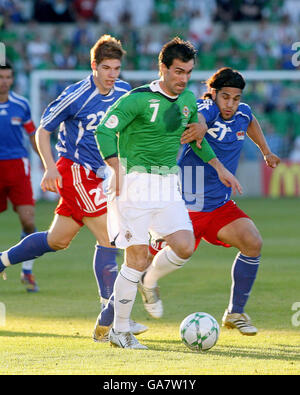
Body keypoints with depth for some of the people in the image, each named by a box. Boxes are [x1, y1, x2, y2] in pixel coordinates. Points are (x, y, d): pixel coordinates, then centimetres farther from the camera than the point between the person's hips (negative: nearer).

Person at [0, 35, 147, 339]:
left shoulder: (123, 92, 4)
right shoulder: (76, 97, -15)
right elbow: (43, 131, -7)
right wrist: (51, 168, -16)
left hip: (95, 175, 8)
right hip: (74, 170, -8)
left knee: (57, 240, 16)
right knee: (109, 237, -14)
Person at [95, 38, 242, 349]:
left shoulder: (188, 101, 10)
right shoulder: (139, 99, -11)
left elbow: (196, 137, 28)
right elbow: (104, 131, -16)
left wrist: (219, 168, 25)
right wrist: (118, 170, -27)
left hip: (168, 184, 6)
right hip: (135, 183, -6)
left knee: (185, 247, -11)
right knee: (136, 258, -7)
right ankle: (120, 331, 5)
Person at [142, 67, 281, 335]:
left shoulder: (242, 113, 3)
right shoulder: (208, 109, -18)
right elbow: (199, 120, -45)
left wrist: (266, 151, 30)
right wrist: (198, 128, -66)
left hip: (220, 205, 6)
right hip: (185, 205, -5)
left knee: (253, 243, -15)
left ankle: (235, 313, -2)